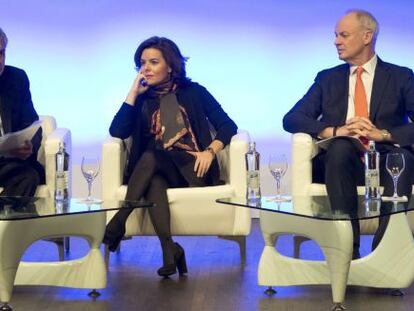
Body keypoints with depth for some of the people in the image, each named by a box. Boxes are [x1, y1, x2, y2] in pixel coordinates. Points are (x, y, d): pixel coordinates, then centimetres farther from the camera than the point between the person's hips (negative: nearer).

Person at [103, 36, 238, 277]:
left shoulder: (193, 92, 11)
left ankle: (118, 222, -35)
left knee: (150, 156, -32)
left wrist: (210, 151, -11)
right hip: (156, 171, 2)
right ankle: (169, 249, -47)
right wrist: (134, 92, 2)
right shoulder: (143, 99, 17)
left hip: (192, 169, -2)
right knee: (152, 182, -36)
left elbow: (228, 126, 6)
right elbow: (118, 132, 1)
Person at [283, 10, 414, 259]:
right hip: (341, 162, 1)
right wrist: (335, 131, -13)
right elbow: (291, 119, 5)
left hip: (386, 162, -1)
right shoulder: (328, 79, 17)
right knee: (341, 146, -34)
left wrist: (383, 134, -18)